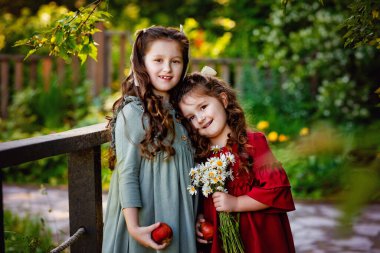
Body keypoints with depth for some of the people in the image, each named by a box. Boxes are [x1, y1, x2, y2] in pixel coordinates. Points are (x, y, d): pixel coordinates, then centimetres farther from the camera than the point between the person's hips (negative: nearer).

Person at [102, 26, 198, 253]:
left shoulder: (179, 110, 8)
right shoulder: (133, 112, -13)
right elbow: (127, 174, -15)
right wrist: (133, 227, -19)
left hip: (178, 220, 6)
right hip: (147, 221, -6)